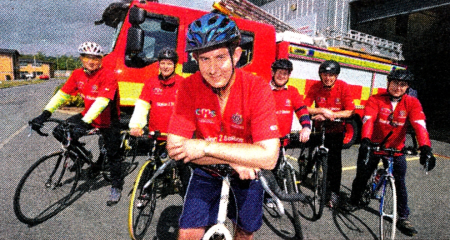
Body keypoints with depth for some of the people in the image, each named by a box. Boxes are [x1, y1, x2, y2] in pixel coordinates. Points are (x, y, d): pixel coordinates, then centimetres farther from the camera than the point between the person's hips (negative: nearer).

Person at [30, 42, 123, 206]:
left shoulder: (108, 76, -23)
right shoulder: (78, 74, -4)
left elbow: (101, 102, -34)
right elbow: (62, 94, -3)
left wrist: (84, 124, -42)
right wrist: (45, 114, -13)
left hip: (108, 120, -6)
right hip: (88, 116, 6)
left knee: (113, 155, -1)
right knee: (60, 131, -8)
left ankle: (116, 187, 20)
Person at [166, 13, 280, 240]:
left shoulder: (258, 89, -26)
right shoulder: (189, 87, -21)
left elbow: (268, 157, -32)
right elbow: (175, 147, -22)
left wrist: (206, 147, -33)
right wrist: (232, 159, -29)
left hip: (247, 172, 0)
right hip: (207, 171, 1)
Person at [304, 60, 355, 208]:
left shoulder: (343, 87, -14)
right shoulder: (315, 87, -11)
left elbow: (349, 112, -15)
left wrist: (328, 115, -26)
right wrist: (322, 110, -31)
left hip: (336, 129, -1)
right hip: (319, 128, 1)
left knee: (334, 160, -3)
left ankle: (334, 192, 9)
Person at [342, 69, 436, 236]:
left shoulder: (412, 103, -8)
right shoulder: (376, 100, -13)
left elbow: (419, 125, -22)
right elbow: (368, 120, -28)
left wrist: (425, 148, -38)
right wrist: (365, 140, -45)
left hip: (396, 149, 1)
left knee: (400, 183, 4)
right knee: (361, 177, 7)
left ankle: (403, 218, 20)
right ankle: (354, 202, 31)